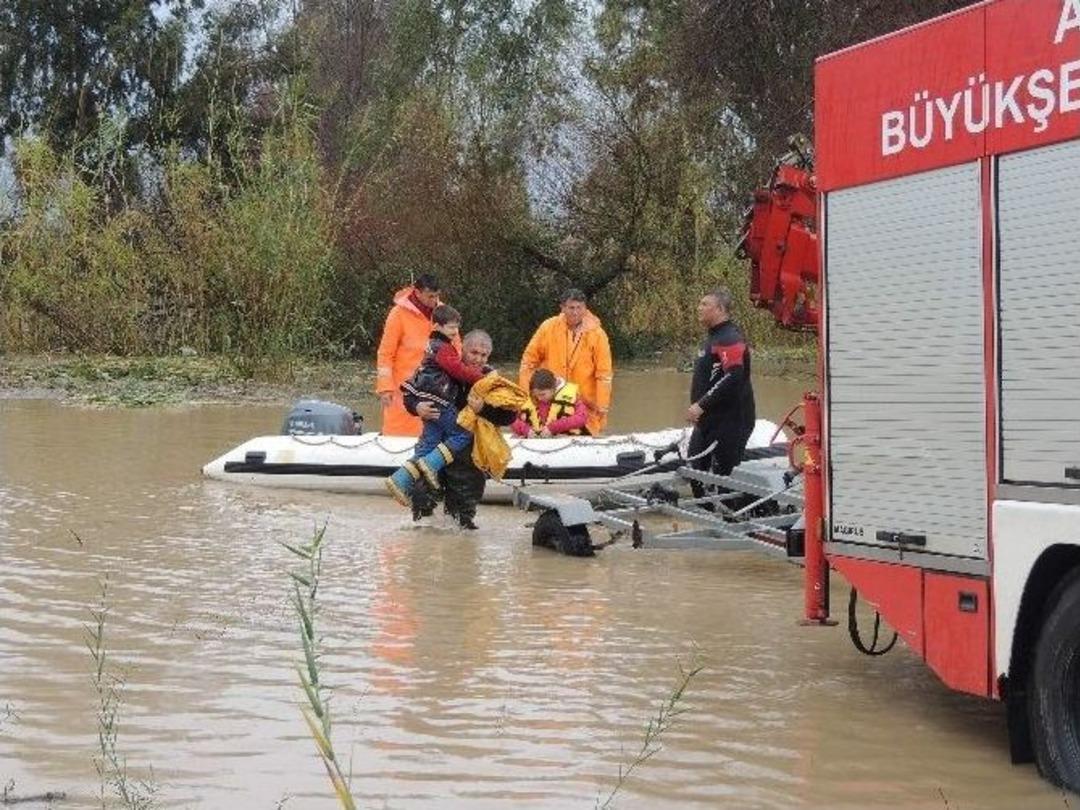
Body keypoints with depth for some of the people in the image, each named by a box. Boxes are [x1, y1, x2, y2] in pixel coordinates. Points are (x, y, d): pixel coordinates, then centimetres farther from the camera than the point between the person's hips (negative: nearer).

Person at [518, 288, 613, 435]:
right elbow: (529, 360, 5)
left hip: (585, 405, -1)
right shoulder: (548, 327, -2)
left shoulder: (596, 334, -6)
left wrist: (602, 406, -9)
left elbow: (604, 373, -6)